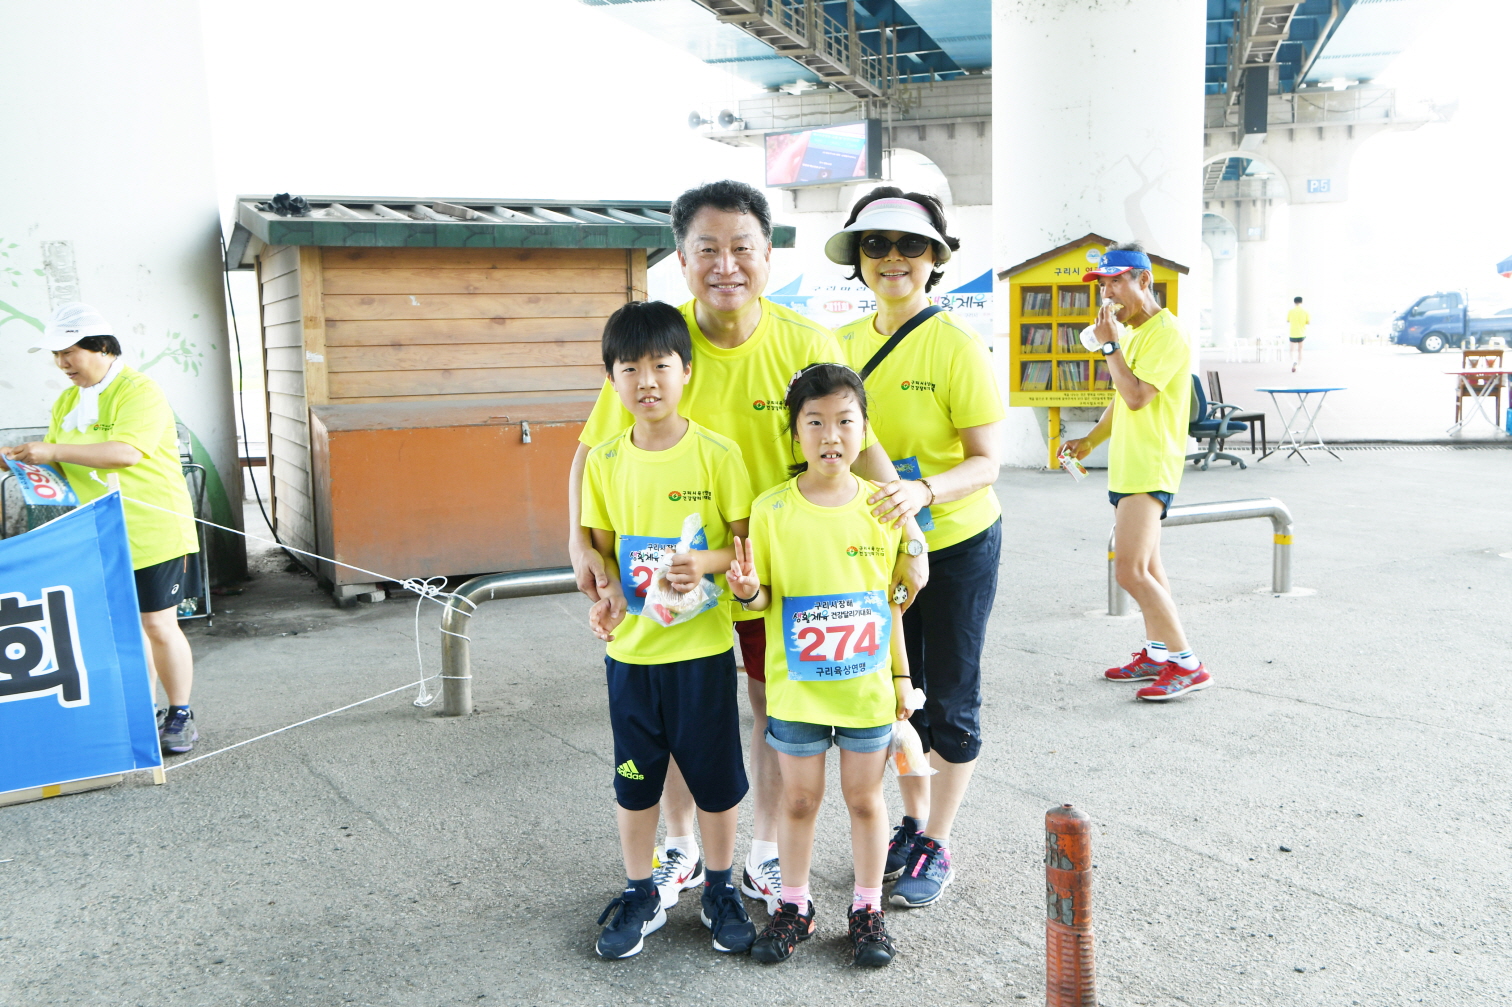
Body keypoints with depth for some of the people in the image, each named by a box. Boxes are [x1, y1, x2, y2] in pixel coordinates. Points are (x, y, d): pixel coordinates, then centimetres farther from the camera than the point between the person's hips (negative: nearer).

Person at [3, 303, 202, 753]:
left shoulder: (139, 391, -12)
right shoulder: (66, 402, 13)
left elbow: (127, 451, -25)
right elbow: (59, 461, 16)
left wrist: (54, 451, -24)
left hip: (151, 532, -7)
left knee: (159, 626, -2)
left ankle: (180, 715, 12)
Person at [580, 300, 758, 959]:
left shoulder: (716, 454, -9)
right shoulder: (605, 461, 0)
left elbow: (746, 540, -3)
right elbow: (602, 546, 8)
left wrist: (706, 563, -23)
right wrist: (607, 592, -12)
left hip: (702, 647, -2)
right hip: (631, 650, 3)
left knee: (717, 777, 11)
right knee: (633, 777, 14)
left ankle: (720, 890, 33)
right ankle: (640, 896, 33)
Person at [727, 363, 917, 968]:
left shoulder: (882, 505, -4)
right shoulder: (771, 510, -9)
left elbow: (892, 599, 5)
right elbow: (763, 598, -3)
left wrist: (901, 673, 7)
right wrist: (748, 591, -26)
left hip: (867, 687, 1)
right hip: (796, 689, -1)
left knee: (865, 798, 13)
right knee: (799, 799, 12)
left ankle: (868, 909, 30)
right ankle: (794, 906, 31)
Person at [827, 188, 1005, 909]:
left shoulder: (957, 346, -16)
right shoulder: (845, 343, 0)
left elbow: (986, 462, -17)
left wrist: (924, 489, -35)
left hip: (957, 545, -5)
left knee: (950, 699, 6)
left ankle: (937, 849, 22)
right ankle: (912, 823, 35)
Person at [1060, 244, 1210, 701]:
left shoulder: (1167, 333, -14)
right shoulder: (1131, 332, 17)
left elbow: (1137, 396, -24)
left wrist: (1111, 344, -16)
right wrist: (1090, 440, 14)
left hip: (1150, 469, -10)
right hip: (1125, 466, 10)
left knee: (1130, 570, -17)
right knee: (1147, 567, 14)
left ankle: (1186, 664, -11)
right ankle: (1156, 653, 23)